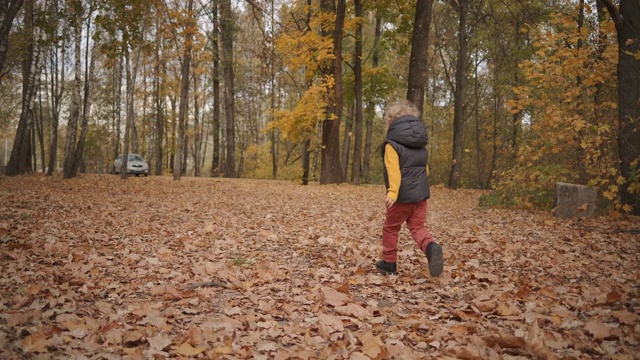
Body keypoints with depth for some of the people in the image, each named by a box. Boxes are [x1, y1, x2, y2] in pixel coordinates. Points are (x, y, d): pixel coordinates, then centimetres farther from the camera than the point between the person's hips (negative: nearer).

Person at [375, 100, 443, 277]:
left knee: (390, 228, 12)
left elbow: (394, 170, -23)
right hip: (421, 194, 6)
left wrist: (392, 192, -31)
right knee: (417, 227, 8)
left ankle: (389, 263, 21)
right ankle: (431, 247, -23)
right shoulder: (421, 145, 13)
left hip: (402, 196, -6)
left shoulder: (392, 144, -9)